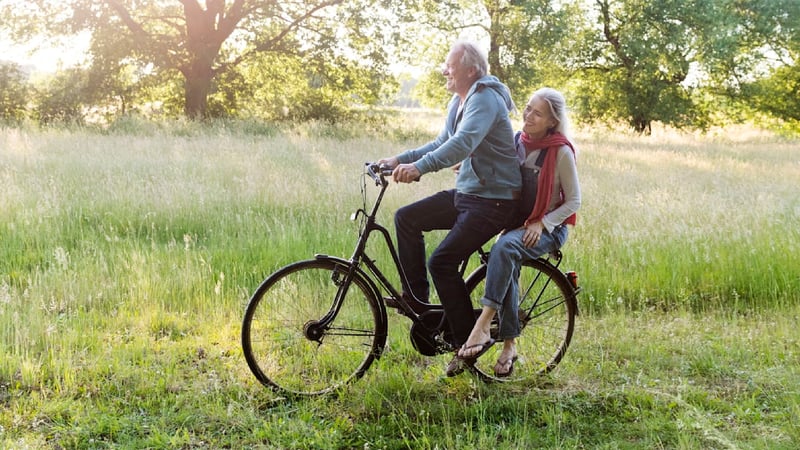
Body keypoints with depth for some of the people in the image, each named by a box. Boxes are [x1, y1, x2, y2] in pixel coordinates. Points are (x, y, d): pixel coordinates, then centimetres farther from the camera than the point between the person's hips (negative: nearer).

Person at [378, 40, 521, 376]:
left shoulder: (485, 99, -18)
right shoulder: (458, 102, 13)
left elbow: (463, 143, -35)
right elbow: (442, 144, 20)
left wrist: (419, 166, -44)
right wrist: (399, 159, 9)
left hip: (493, 200, -10)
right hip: (466, 193, 10)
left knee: (442, 262, -17)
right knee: (406, 218, 4)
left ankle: (469, 344, -4)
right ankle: (416, 297, 12)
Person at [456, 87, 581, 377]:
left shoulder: (561, 151, -9)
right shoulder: (516, 141, 7)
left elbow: (574, 201, -5)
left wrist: (542, 223, -18)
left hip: (549, 229, -4)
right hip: (516, 222, 4)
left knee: (504, 247, -34)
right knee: (508, 265, -27)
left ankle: (482, 327, -39)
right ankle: (509, 345, -20)